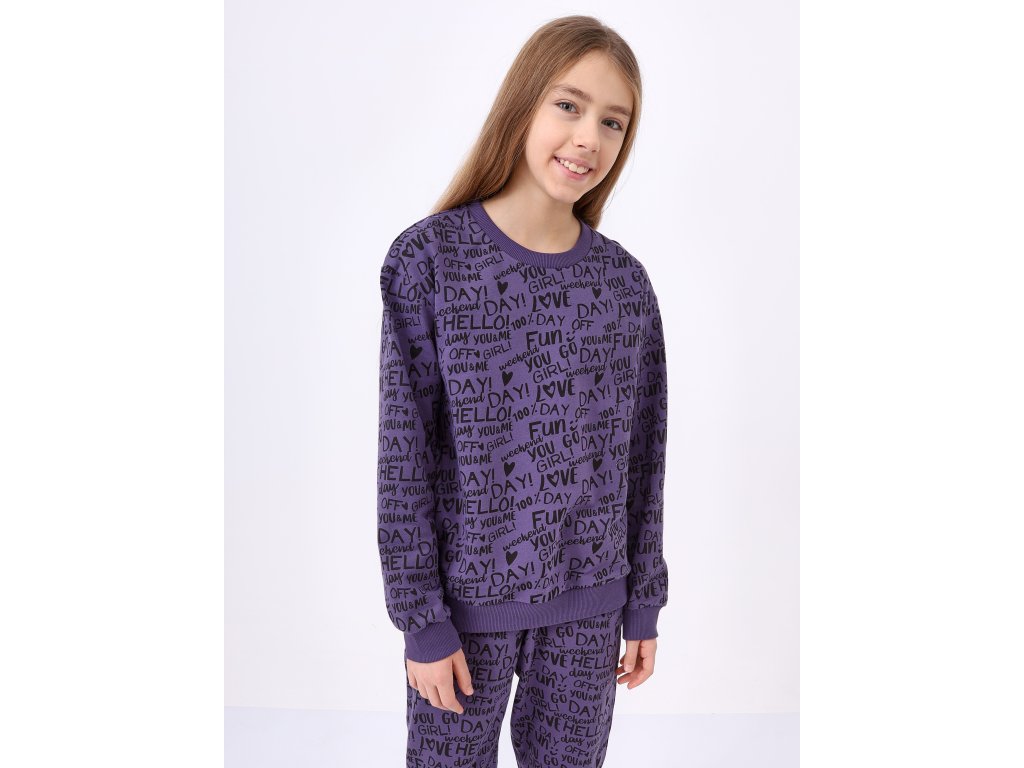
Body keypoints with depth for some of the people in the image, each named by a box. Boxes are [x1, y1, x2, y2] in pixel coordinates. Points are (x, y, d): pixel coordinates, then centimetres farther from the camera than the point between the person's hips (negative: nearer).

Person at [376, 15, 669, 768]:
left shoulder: (625, 281, -2)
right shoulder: (430, 258, -12)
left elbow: (642, 456, 4)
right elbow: (404, 452, -11)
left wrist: (644, 603, 7)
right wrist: (422, 618, -10)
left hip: (587, 599, 3)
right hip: (469, 592, -2)